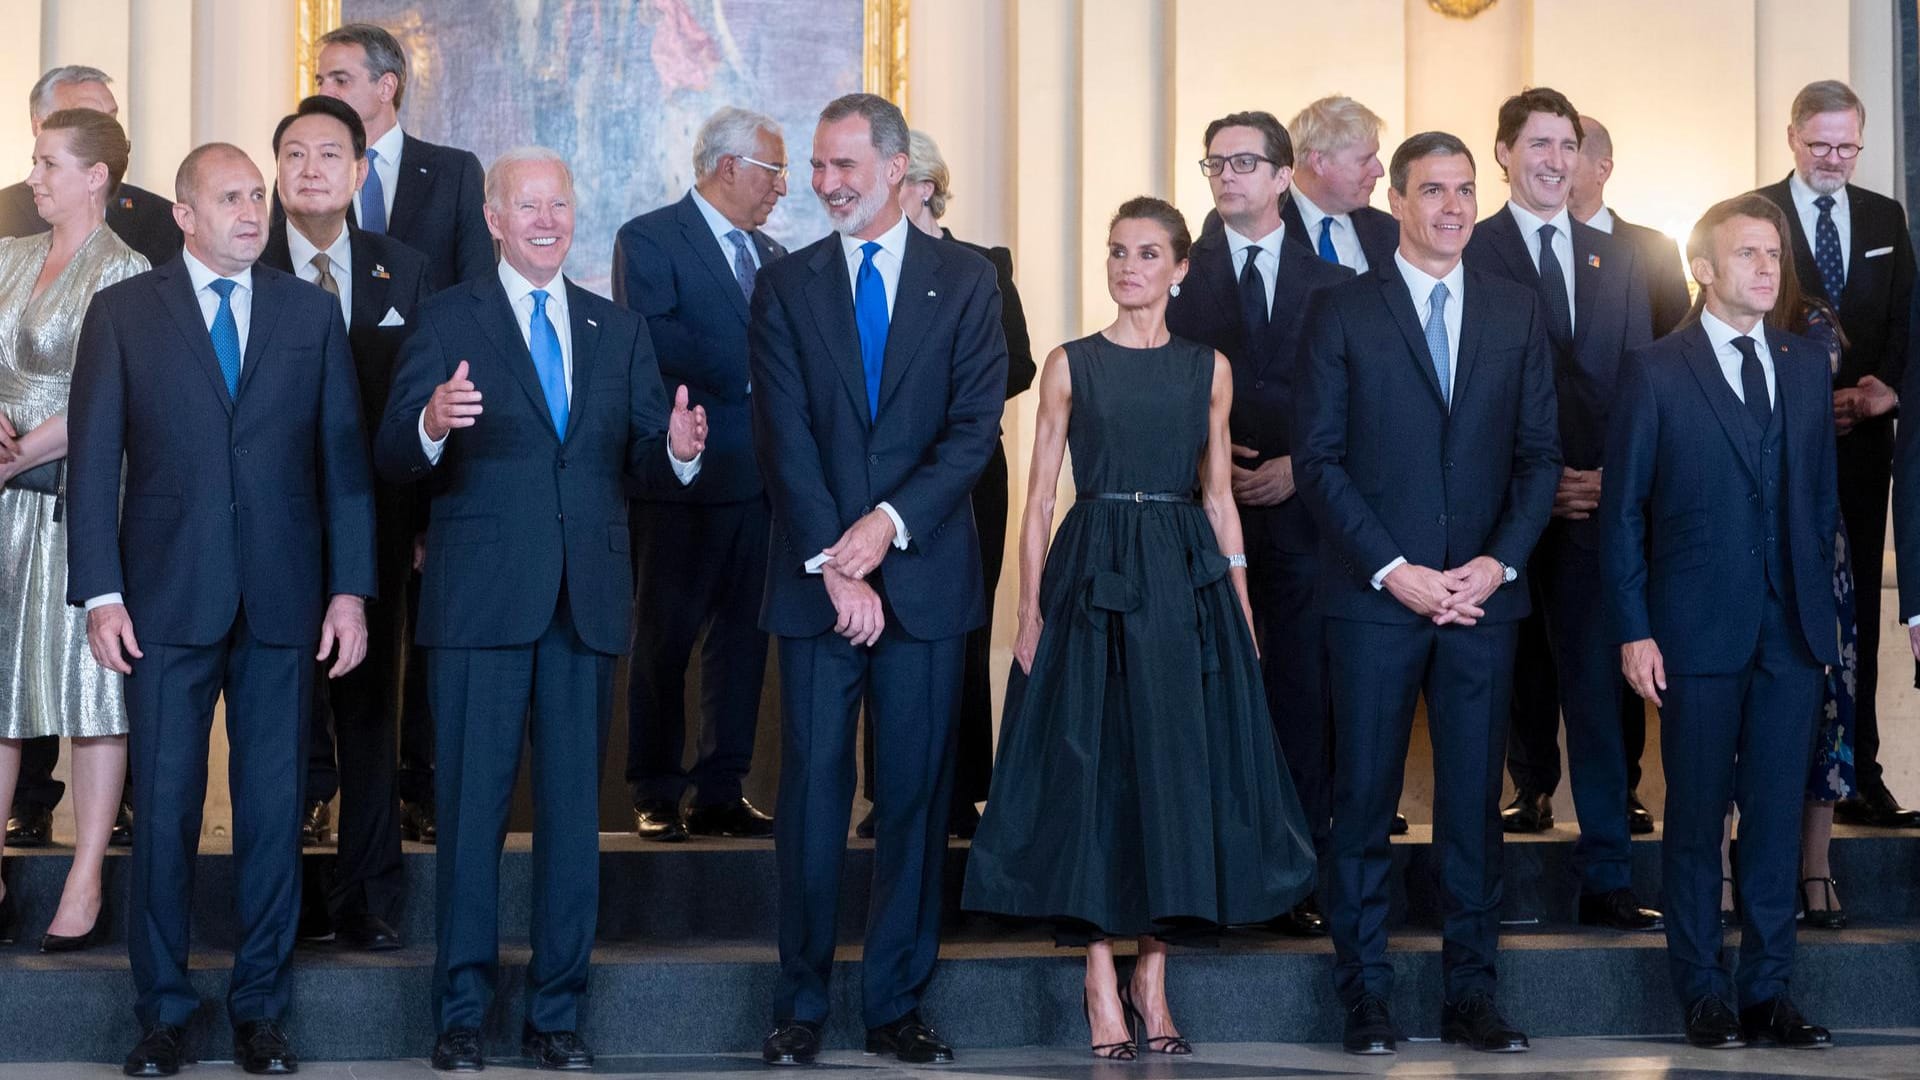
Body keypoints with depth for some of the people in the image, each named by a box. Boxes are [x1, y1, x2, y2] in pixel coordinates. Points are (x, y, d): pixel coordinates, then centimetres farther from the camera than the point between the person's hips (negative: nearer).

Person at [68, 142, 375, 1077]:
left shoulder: (312, 312, 9)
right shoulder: (122, 313, 4)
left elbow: (343, 456, 6)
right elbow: (94, 461, 2)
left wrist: (349, 588, 0)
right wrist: (101, 594, -6)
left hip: (284, 598, 1)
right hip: (168, 597, -1)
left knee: (274, 805, 5)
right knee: (164, 806, 3)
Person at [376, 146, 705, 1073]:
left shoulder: (618, 329, 14)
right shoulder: (448, 320, 2)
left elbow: (641, 463, 7)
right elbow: (394, 462, -8)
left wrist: (678, 450, -16)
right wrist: (431, 424, -29)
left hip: (587, 604, 4)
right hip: (481, 602, -3)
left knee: (574, 809, 7)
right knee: (472, 806, 0)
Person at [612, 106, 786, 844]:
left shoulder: (772, 256, 18)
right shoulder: (648, 240, -4)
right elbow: (653, 342, -17)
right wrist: (748, 369, -16)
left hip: (760, 475, 6)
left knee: (743, 635, 7)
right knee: (666, 637, 1)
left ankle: (721, 792, 13)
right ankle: (656, 797, 9)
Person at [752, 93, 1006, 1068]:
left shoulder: (965, 281, 6)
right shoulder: (785, 286, 7)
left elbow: (975, 428, -2)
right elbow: (784, 440, -1)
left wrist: (887, 524, -13)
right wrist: (834, 566, -11)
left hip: (923, 574, 0)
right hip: (816, 577, 0)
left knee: (917, 794, 3)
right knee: (811, 790, -1)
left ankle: (896, 1005, 10)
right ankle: (801, 1005, 8)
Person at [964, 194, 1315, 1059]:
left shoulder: (1209, 369, 9)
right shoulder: (1071, 364, 4)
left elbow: (1220, 497, 10)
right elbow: (1039, 498, 1)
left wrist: (1241, 607, 4)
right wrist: (1030, 611, -7)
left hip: (1186, 581, 2)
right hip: (1090, 578, -2)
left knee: (1177, 767, 2)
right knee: (1090, 769, -3)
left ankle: (1153, 978, 13)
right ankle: (1103, 989, 3)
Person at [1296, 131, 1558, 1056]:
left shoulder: (1517, 312, 11)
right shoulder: (1342, 311, 2)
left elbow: (1540, 453, 9)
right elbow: (1318, 458, -3)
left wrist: (1500, 562, -6)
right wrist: (1392, 568, -11)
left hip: (1483, 592, 3)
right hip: (1373, 595, -2)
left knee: (1475, 800, 5)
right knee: (1364, 801, 1)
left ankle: (1469, 997, 12)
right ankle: (1364, 998, 9)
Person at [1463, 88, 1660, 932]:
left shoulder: (1617, 260, 14)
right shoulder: (1469, 255, 0)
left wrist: (1617, 476, -3)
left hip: (1597, 495, 3)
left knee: (1594, 678, -2)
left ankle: (1606, 878, -3)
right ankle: (1533, 785, 29)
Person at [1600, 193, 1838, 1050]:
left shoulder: (1806, 365, 11)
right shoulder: (1654, 371, -2)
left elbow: (1822, 492, 14)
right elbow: (1623, 508, -3)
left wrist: (1816, 600, 6)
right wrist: (1633, 631, -8)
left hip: (1791, 628, 4)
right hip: (1698, 630, -3)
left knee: (1777, 814, 6)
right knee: (1696, 815, 4)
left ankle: (1767, 991, 14)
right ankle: (1703, 992, 14)